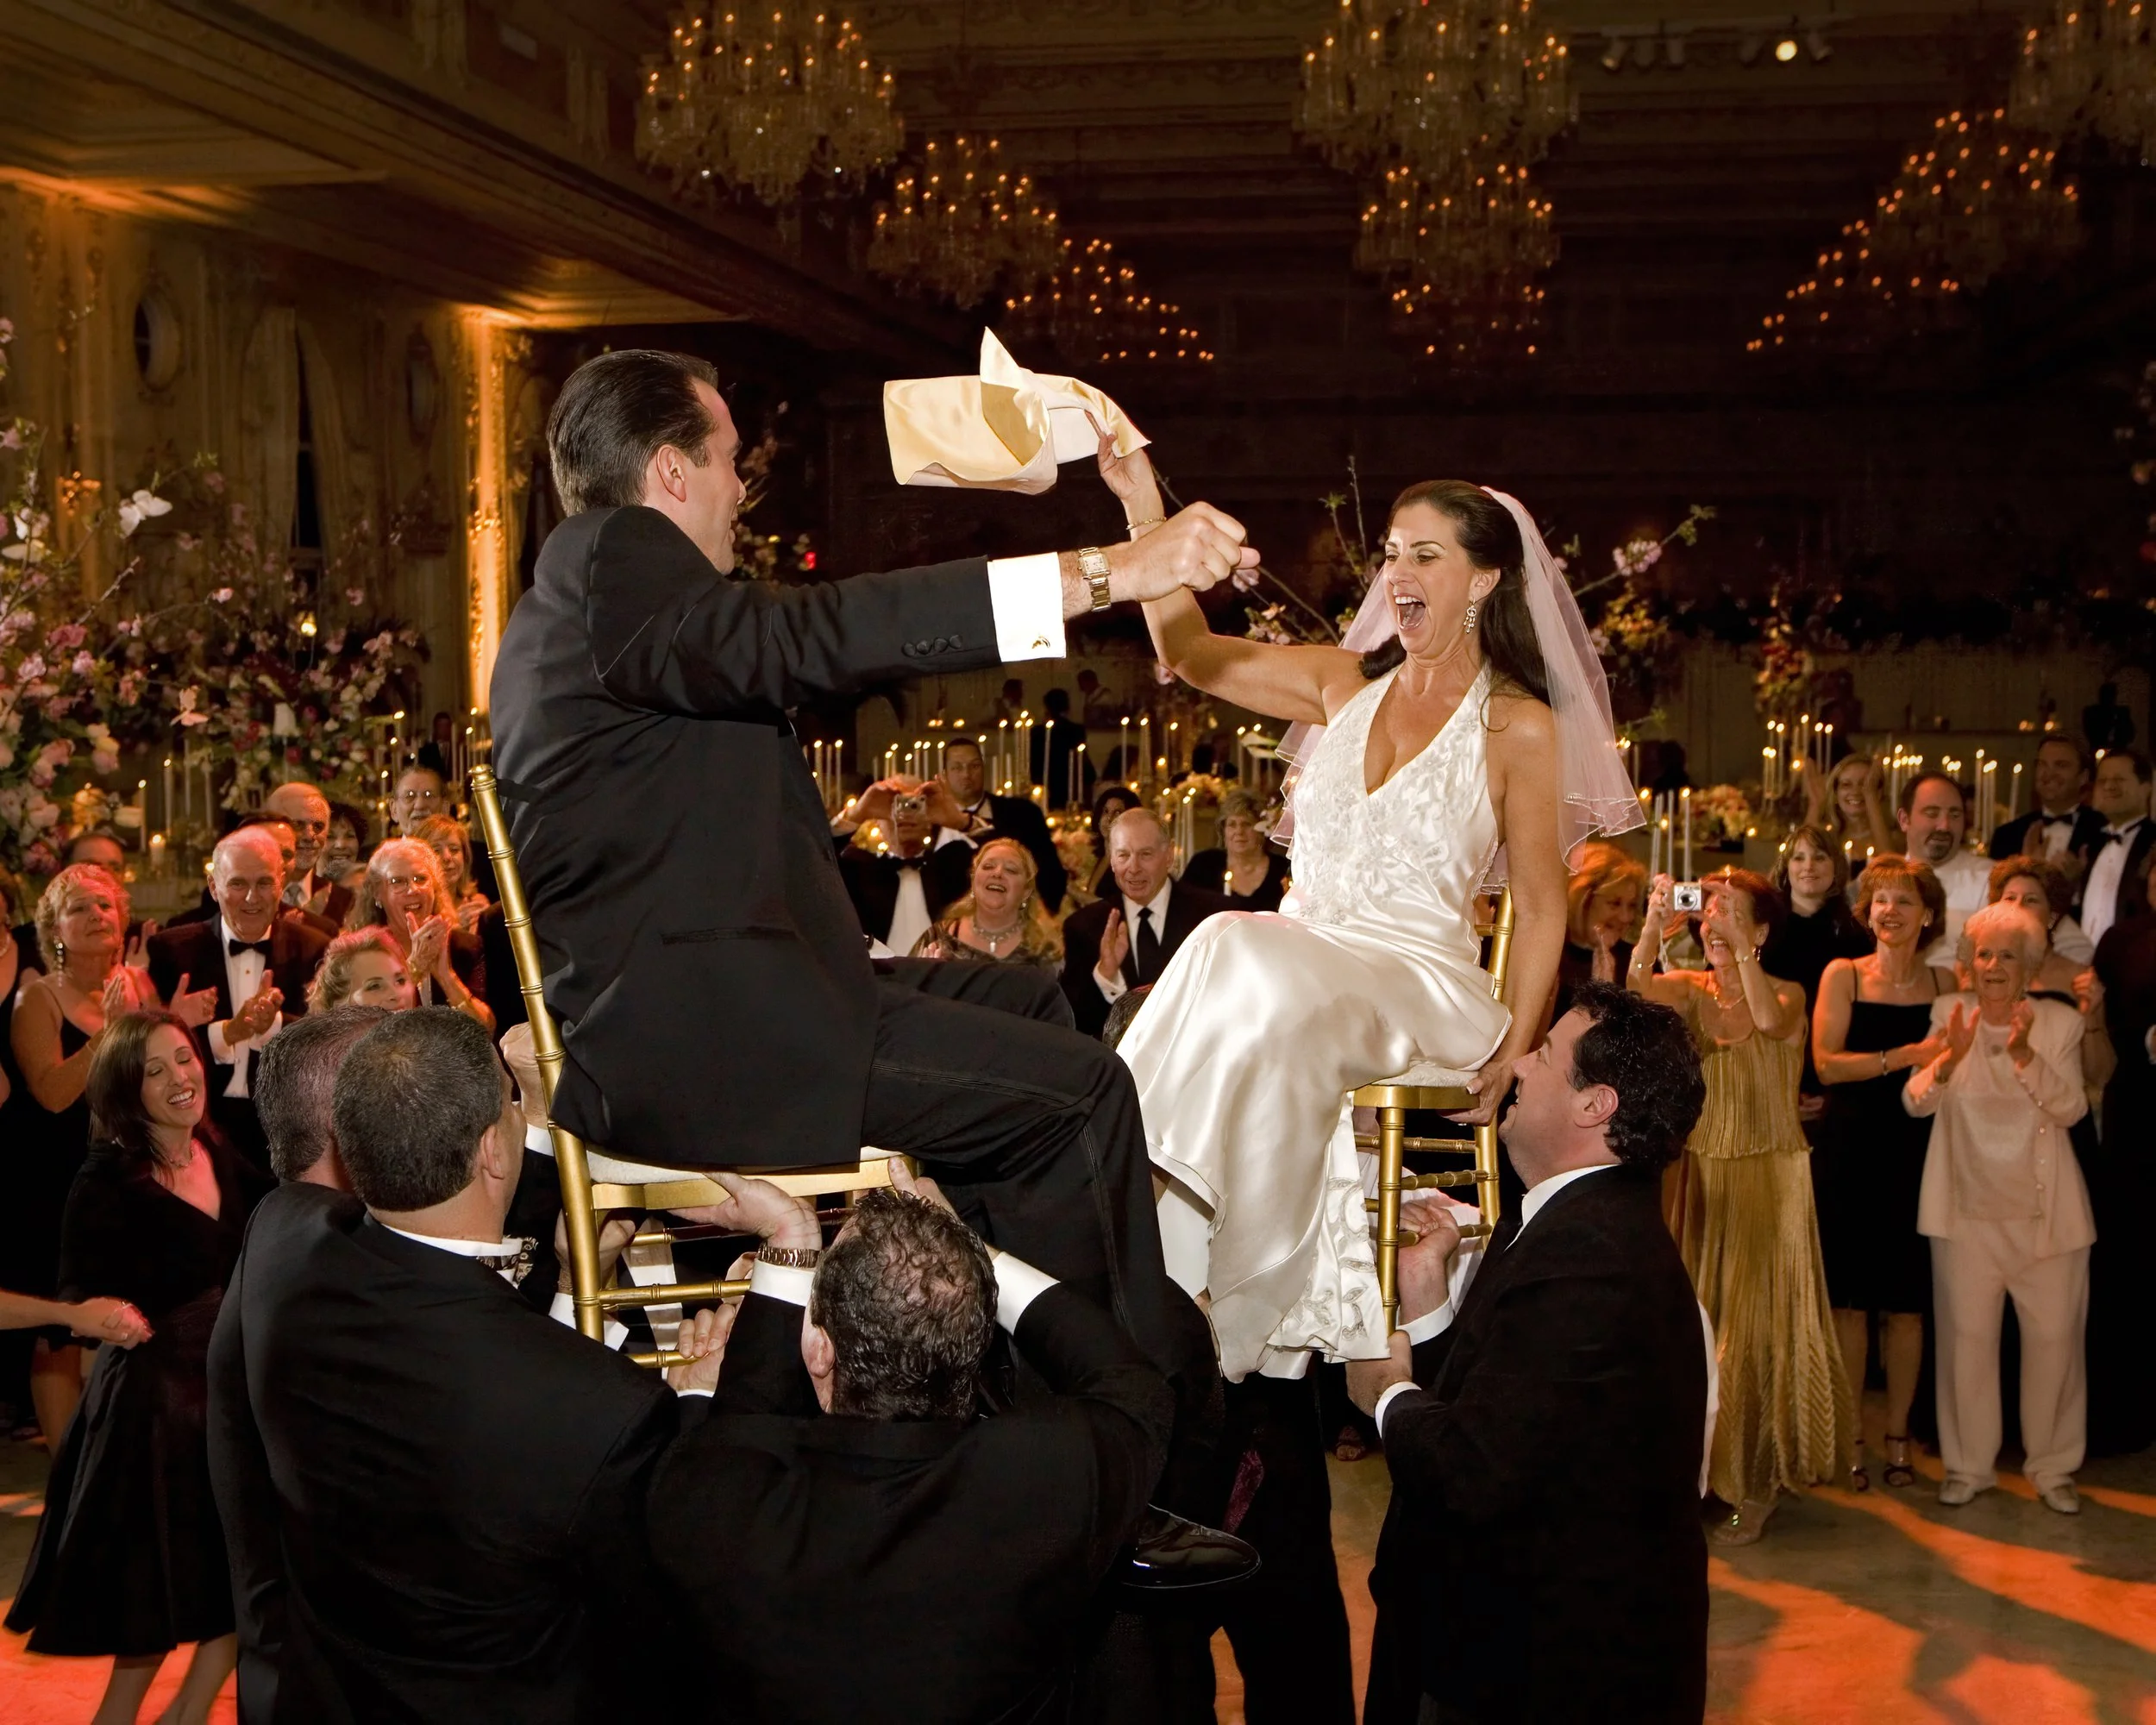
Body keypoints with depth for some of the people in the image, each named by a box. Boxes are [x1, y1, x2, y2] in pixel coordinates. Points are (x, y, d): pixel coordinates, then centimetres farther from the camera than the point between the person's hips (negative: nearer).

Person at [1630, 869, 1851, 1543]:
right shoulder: (1690, 990, 3)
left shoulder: (1788, 994, -5)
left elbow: (1770, 1020, -30)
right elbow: (1639, 990, -19)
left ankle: (1759, 1482, 11)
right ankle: (1701, 1462, 19)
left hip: (1769, 1178, -3)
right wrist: (1653, 927, -34)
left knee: (1758, 1324, 0)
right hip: (1701, 1175, 3)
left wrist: (1741, 943, -35)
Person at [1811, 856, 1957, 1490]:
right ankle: (1850, 1439, 11)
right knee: (1850, 1297, 2)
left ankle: (1898, 1435, 16)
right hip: (1851, 1150, -1)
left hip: (1916, 1152, 2)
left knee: (1908, 1300, 5)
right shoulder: (1843, 975, 1)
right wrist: (1906, 1056, -17)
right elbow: (1826, 1063, -10)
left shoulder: (1945, 983, 7)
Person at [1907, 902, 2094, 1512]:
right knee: (1966, 1336, 2)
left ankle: (2053, 1467, 18)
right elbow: (1916, 1101, -7)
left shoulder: (2059, 1022, 0)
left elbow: (2071, 1109, -10)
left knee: (2054, 1336, 4)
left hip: (2045, 1210, 0)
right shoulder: (1948, 1014, 1)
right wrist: (1949, 1058, -26)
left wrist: (2024, 1055, -25)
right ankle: (1968, 1465, 14)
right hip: (1966, 1206, 0)